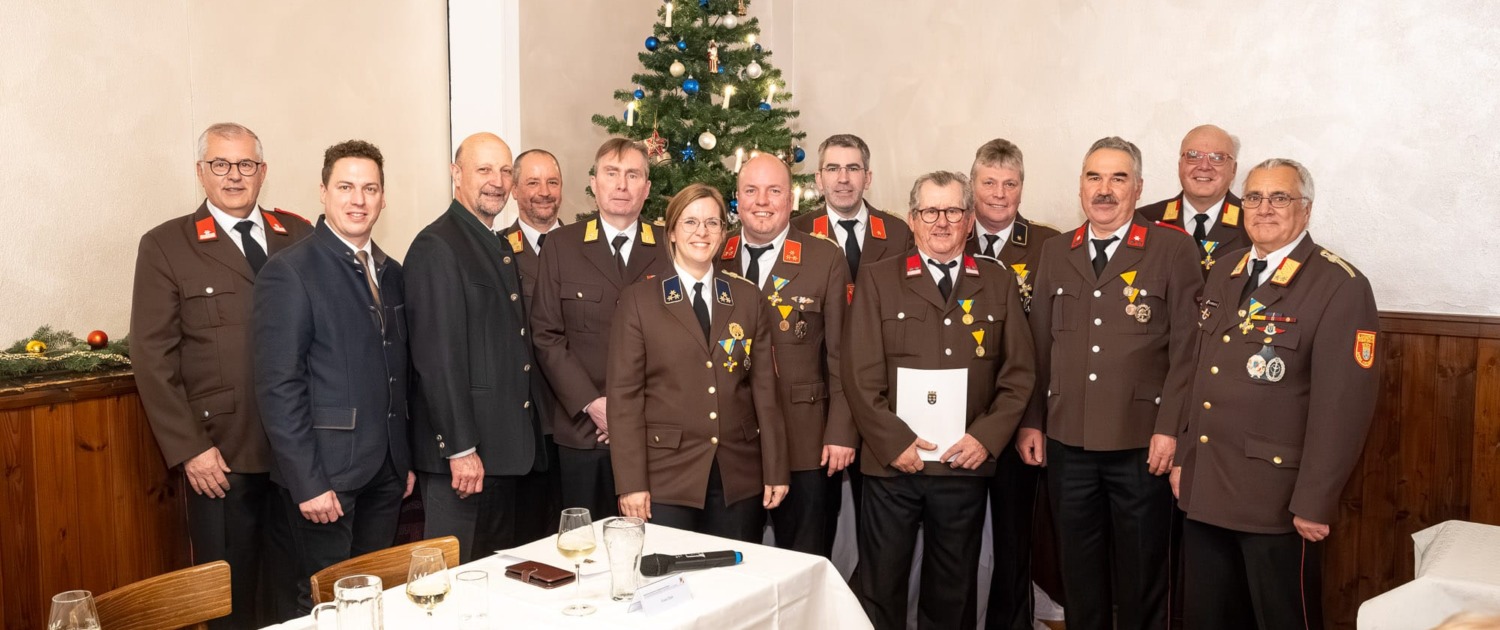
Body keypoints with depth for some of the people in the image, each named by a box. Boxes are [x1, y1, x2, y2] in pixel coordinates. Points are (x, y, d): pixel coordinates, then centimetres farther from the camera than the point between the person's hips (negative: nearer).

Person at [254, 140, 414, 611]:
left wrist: (407, 460, 12)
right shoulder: (289, 271, -9)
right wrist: (307, 482, -17)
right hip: (327, 473, -6)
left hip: (386, 471, 6)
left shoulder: (392, 272, 11)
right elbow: (278, 386, -14)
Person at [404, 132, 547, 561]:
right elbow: (437, 358, -18)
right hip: (461, 454, -9)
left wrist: (527, 439, 14)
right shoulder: (437, 247, -12)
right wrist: (461, 448, -20)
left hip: (506, 448, 9)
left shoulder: (500, 248, 16)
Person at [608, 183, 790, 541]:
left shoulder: (748, 299, 9)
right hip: (667, 476, -2)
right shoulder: (638, 301, 1)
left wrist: (776, 471, 4)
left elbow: (764, 388, 8)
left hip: (739, 478, 3)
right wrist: (631, 483, -9)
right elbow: (624, 394, -3)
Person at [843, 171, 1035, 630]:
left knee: (954, 592, 12)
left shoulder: (998, 282, 8)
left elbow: (1019, 371, 5)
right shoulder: (878, 280, 2)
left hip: (967, 462, 2)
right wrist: (894, 442, -11)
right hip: (893, 462, -2)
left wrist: (986, 437, -6)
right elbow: (861, 375, -3)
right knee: (880, 590, 4)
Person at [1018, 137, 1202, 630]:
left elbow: (1187, 346, -7)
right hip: (1067, 442, 3)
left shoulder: (1173, 249, -3)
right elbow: (1039, 346, 10)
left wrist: (1170, 428, -11)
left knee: (1141, 573, 10)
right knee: (1078, 571, 13)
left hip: (1141, 444, -3)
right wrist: (1032, 421, 5)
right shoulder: (1055, 253, 9)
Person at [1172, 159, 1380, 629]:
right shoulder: (1224, 274, 11)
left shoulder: (1340, 286, -12)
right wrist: (1183, 457, 13)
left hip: (1276, 500, -6)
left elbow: (1343, 405, -16)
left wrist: (1314, 502, -18)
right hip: (1203, 490, 6)